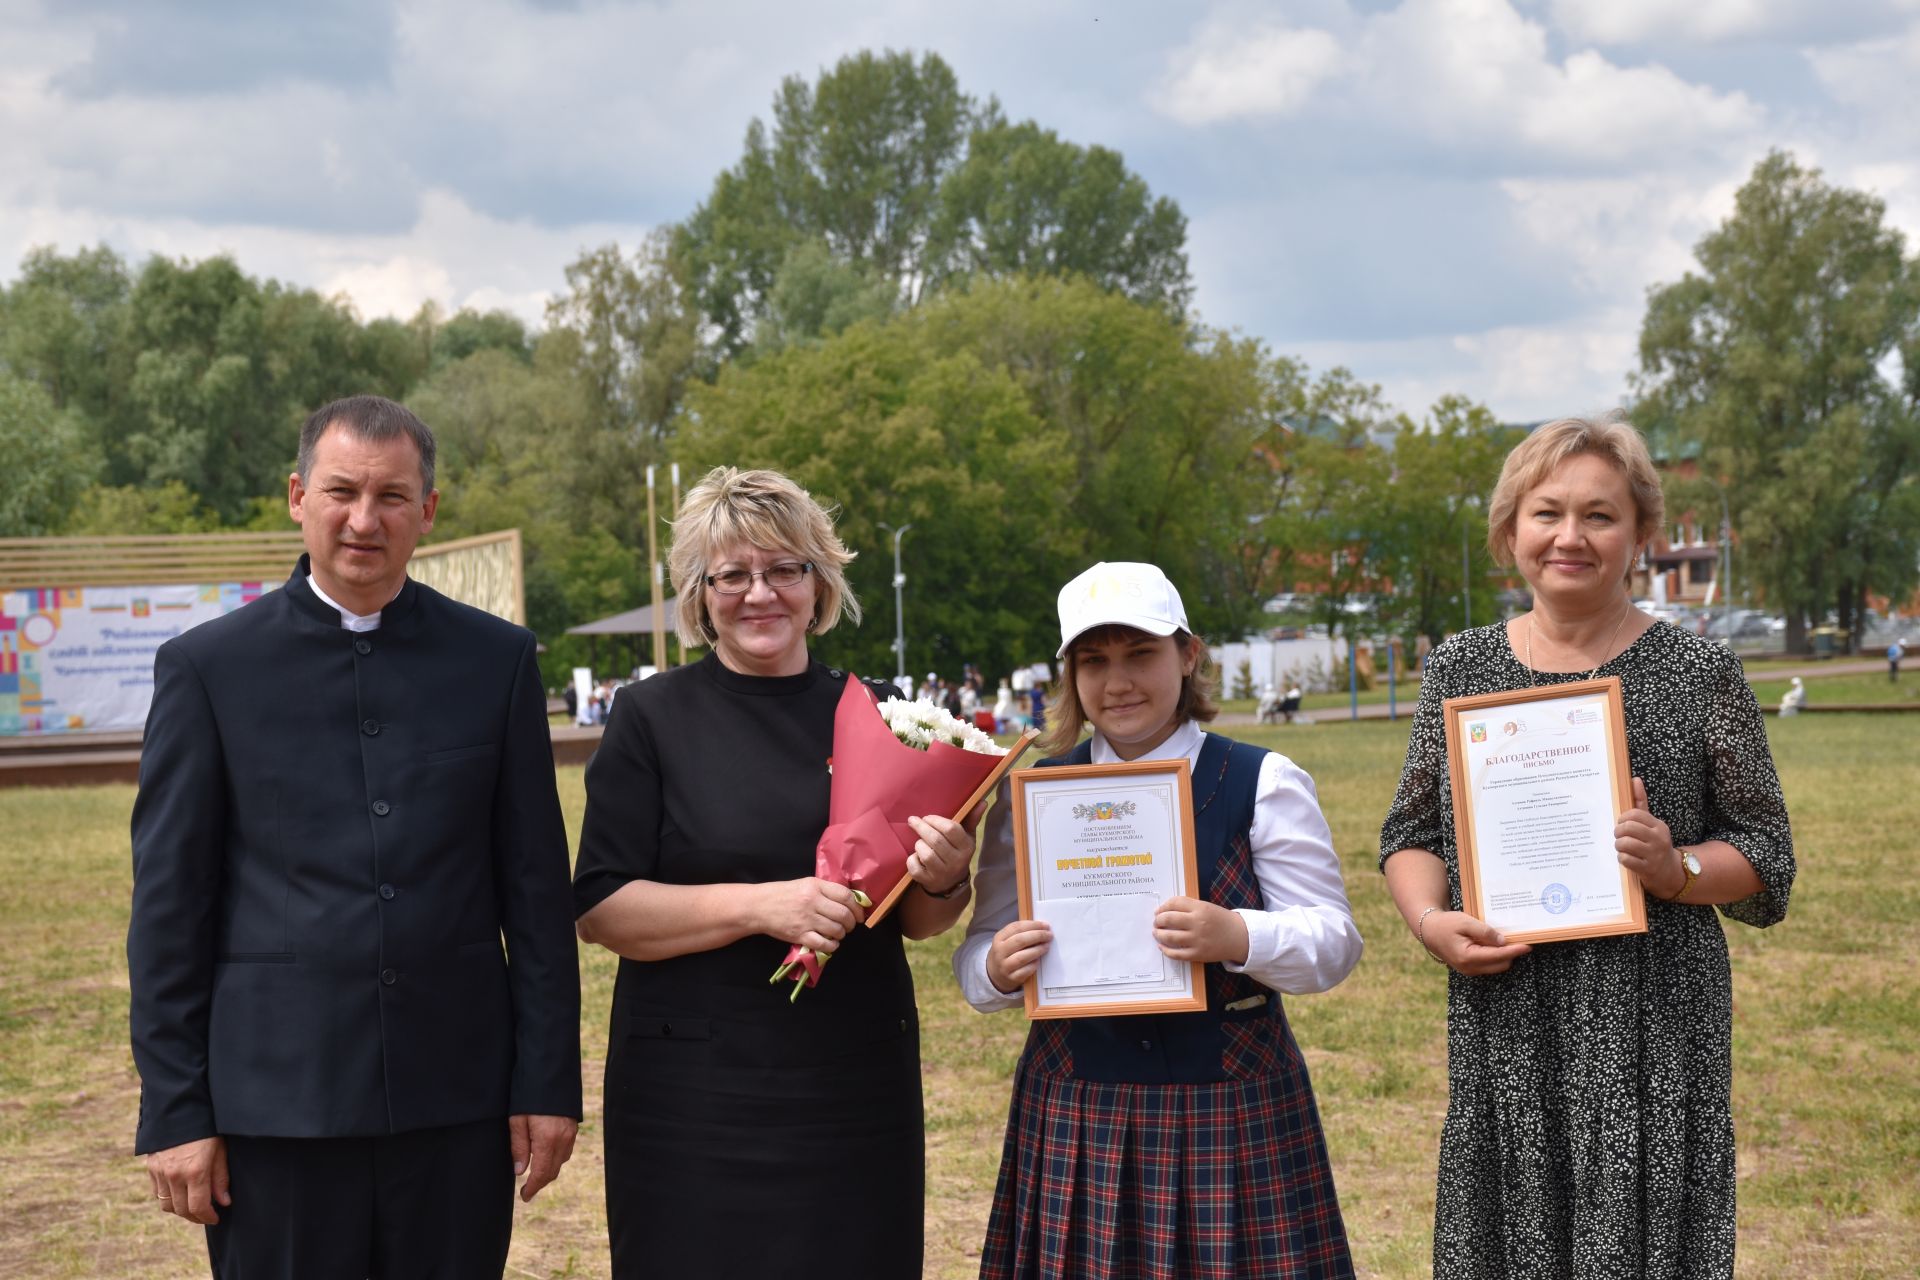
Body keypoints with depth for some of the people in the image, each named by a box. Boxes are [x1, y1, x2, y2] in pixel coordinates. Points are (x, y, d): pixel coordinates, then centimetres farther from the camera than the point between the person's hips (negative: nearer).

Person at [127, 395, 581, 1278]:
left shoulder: (497, 660, 5)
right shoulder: (207, 668, 1)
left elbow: (536, 886, 6)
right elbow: (168, 902, 1)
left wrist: (548, 1081, 2)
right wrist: (174, 1113, -2)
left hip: (457, 1098, 2)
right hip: (276, 1102, -1)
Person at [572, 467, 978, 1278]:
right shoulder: (652, 718, -2)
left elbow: (919, 921, 12)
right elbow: (600, 909, -8)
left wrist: (943, 880, -11)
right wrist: (762, 904, -20)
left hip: (859, 1091, 3)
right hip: (696, 1098, -3)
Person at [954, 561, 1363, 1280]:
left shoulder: (1262, 783, 2)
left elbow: (1334, 942, -3)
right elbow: (979, 959, 10)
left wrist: (1237, 937, -23)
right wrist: (998, 970, -15)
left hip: (1230, 1111, -1)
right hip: (1075, 1115, 2)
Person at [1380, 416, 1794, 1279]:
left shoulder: (1699, 674, 1)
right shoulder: (1460, 669, 8)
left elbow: (1765, 855, 4)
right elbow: (1412, 832, 14)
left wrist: (1678, 871, -15)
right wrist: (1429, 920, -5)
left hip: (1652, 1024, -2)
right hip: (1501, 1022, 2)